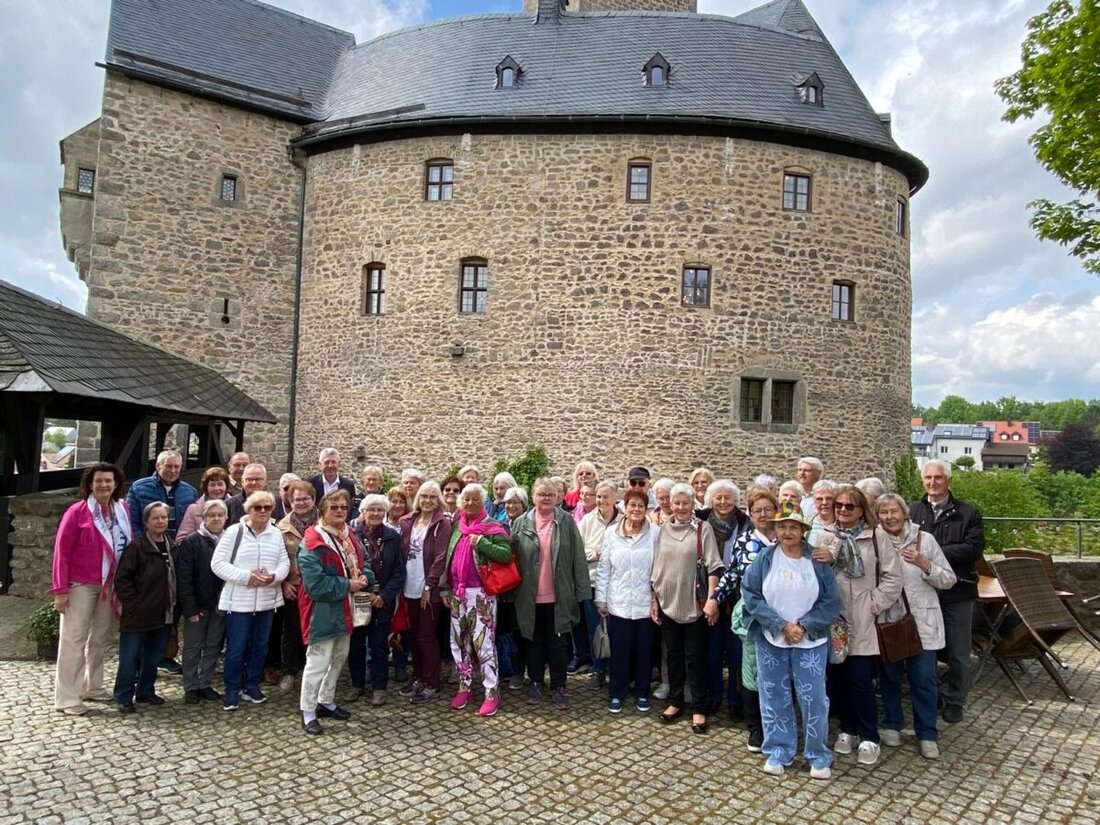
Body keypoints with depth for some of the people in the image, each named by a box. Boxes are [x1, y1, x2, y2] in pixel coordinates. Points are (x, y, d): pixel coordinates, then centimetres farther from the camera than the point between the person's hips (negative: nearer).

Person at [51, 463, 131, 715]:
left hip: (109, 584, 6)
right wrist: (61, 589, -15)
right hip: (80, 584, -6)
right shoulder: (77, 511, -11)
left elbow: (129, 544, 9)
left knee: (100, 638, 15)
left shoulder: (122, 509, 3)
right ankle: (66, 697, 6)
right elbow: (61, 550, -12)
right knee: (73, 639, -1)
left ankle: (92, 687, 29)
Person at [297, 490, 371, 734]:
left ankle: (326, 701, 34)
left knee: (339, 657, 18)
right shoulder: (312, 543, -19)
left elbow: (360, 566, 19)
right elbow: (315, 583, -25)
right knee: (318, 662, -4)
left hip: (344, 609, 9)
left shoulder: (351, 537, 7)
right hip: (323, 611, -9)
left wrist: (363, 579, -3)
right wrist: (347, 585, -21)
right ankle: (307, 712, 9)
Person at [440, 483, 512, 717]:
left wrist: (481, 543, -21)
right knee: (458, 641, 13)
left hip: (481, 593, -6)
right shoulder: (456, 526, 12)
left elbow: (506, 554, -18)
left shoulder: (492, 527, -6)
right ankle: (464, 687, 26)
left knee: (483, 643, -6)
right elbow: (448, 559, 15)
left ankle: (492, 693, 2)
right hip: (457, 593, 6)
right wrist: (445, 588, 10)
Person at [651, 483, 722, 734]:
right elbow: (655, 567, 9)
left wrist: (711, 599, -17)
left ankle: (698, 709, 15)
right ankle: (675, 702, 28)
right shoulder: (662, 530, 5)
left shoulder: (703, 529, -6)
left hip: (693, 604, -4)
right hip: (667, 603, 4)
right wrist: (653, 599, 8)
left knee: (695, 657, 5)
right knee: (673, 655, 15)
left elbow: (714, 567, -9)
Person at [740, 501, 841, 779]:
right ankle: (778, 752, 24)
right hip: (771, 641, 1)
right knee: (774, 697, 8)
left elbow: (831, 601, -4)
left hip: (810, 642, 0)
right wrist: (781, 625, -14)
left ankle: (819, 756, 20)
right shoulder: (764, 558, -4)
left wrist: (804, 626, -14)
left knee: (814, 698, 1)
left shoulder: (817, 560, -3)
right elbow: (750, 595, -7)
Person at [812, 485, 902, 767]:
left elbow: (893, 578, -3)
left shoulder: (877, 536, -2)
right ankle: (848, 729, 29)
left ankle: (869, 738, 13)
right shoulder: (825, 537, 5)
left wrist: (873, 605, -8)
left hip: (863, 622, -3)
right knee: (840, 677, 11)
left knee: (860, 679, -4)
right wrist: (823, 560, -21)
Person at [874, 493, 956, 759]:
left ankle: (927, 734, 19)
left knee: (924, 678, 2)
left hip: (922, 621, -1)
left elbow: (949, 580, -1)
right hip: (887, 620, 1)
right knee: (889, 675, 12)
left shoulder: (925, 539, -3)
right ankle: (892, 725, 30)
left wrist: (925, 565, -16)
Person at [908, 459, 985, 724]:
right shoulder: (912, 511, 5)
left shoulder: (968, 513, 2)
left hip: (957, 592, -1)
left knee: (958, 653, 9)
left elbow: (974, 548, -11)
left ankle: (954, 701, 26)